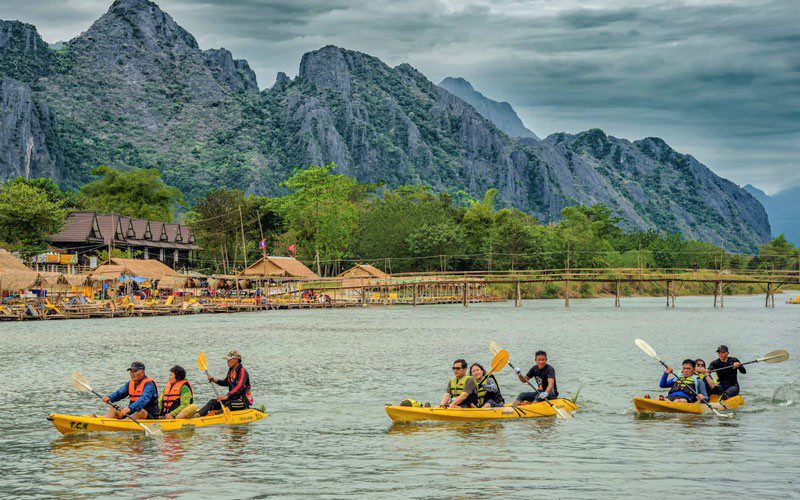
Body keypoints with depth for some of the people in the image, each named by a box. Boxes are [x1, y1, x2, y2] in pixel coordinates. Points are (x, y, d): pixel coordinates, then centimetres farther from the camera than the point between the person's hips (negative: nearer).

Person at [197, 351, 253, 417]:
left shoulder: (242, 372, -17)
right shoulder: (231, 370, 10)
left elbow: (239, 387, -32)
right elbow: (226, 383, 26)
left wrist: (227, 396, -45)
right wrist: (214, 380, 8)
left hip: (243, 401, -8)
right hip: (233, 398, 8)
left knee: (227, 404, -35)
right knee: (213, 402, -6)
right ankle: (197, 414, -21)